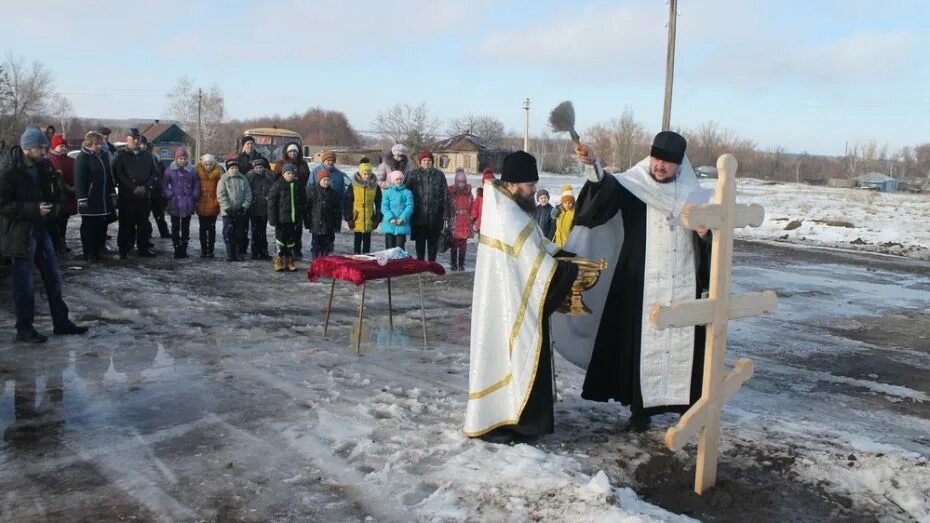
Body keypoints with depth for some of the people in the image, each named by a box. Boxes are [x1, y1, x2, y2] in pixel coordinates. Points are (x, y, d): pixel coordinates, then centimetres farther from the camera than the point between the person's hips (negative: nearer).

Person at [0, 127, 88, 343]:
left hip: (40, 228, 8)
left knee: (53, 276, 12)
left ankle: (61, 322, 21)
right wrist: (34, 209, -22)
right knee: (24, 282, 1)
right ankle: (24, 329, 14)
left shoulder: (40, 165, 6)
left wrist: (49, 209, 7)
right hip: (21, 232, -7)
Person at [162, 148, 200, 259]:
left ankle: (184, 249, 15)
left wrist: (194, 197, -1)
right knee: (175, 227, 1)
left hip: (188, 204, 1)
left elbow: (196, 185, 8)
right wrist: (170, 196, -6)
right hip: (174, 204, -1)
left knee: (186, 228, 7)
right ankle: (177, 249, 7)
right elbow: (164, 185, 4)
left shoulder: (191, 170, 3)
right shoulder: (170, 170, 0)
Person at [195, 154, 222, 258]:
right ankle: (203, 250, 12)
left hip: (213, 205, -1)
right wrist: (196, 200, -2)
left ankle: (210, 250, 13)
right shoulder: (198, 171, 0)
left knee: (212, 228, 7)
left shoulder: (217, 172, -4)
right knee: (203, 228, 6)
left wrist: (217, 201, -14)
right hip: (201, 205, 1)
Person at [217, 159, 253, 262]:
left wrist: (245, 206, -5)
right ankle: (230, 254, 1)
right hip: (228, 212, -3)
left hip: (241, 211, 3)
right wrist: (227, 208, -14)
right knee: (228, 233, -4)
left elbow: (248, 194, 6)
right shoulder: (223, 180, -1)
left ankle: (238, 253, 13)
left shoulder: (243, 179, 6)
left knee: (240, 233, 5)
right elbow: (221, 195, -7)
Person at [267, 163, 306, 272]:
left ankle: (290, 261, 20)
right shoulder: (277, 185, -6)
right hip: (281, 220, -4)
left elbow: (303, 202, 15)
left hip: (294, 219, 4)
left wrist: (301, 217, 10)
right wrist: (273, 219, -12)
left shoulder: (298, 186, 9)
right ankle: (279, 261, 9)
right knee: (281, 239, 0)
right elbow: (271, 203, -8)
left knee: (292, 240, 10)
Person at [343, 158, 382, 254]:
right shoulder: (353, 186, -5)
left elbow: (378, 204, 7)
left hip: (369, 219, 2)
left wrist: (377, 219, 3)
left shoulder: (375, 187, 1)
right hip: (357, 219, -2)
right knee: (357, 238, 6)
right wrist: (349, 218, -5)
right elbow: (347, 203, -2)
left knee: (367, 239, 10)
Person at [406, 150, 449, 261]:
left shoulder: (439, 175, 6)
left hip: (435, 215, 1)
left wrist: (445, 213, -1)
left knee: (433, 241, 8)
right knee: (420, 240, 5)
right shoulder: (413, 174, 4)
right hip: (419, 214, 0)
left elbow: (445, 194, 5)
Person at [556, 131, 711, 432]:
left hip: (683, 288, 2)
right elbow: (605, 186, -24)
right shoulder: (633, 186, -4)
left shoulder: (692, 195, 5)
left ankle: (688, 401, 24)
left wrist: (704, 233, -9)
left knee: (684, 346, 9)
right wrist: (591, 164, -44)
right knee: (640, 345, 2)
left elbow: (707, 238, 14)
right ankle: (640, 406, 13)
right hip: (640, 287, -2)